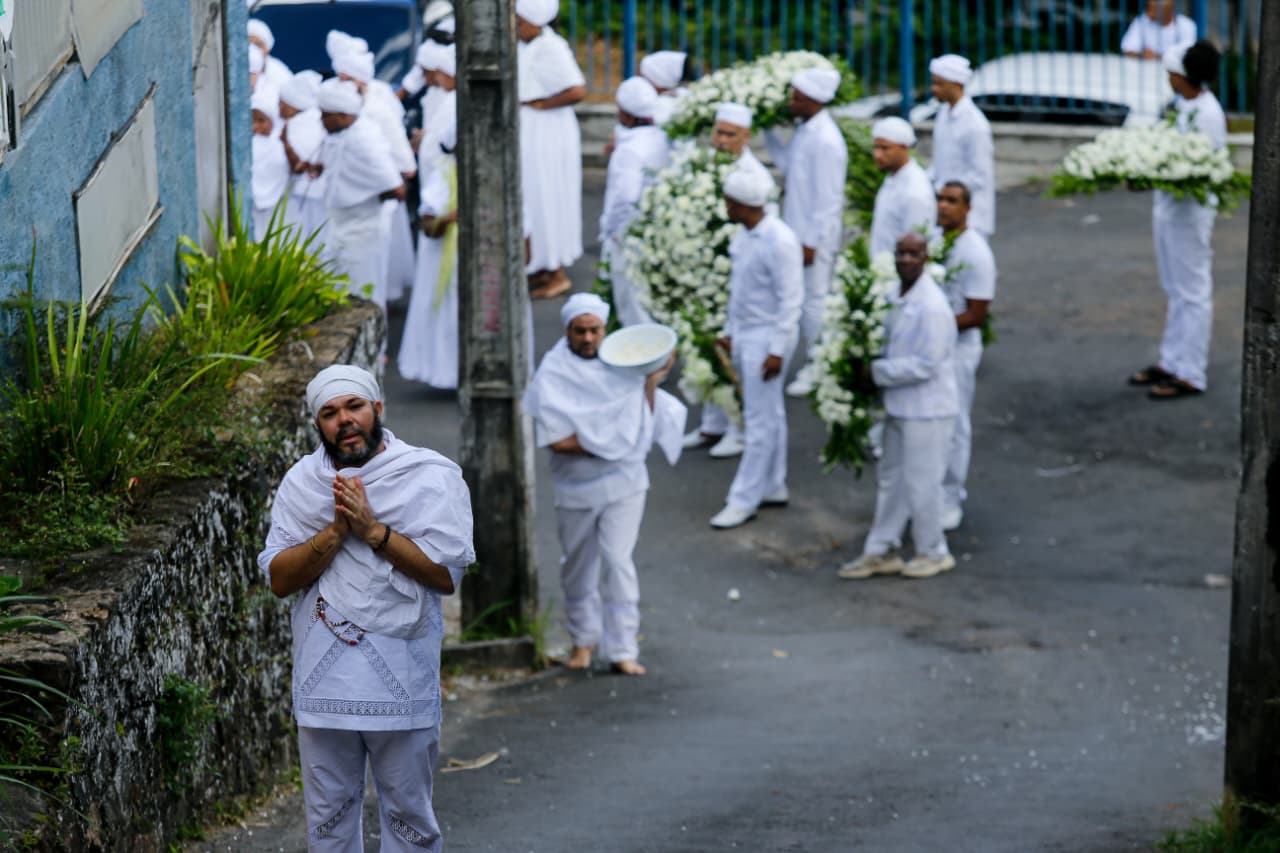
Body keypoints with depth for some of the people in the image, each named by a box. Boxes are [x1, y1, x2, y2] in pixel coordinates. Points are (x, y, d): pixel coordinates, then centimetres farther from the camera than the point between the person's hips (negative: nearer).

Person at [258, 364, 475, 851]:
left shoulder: (432, 476, -3)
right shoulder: (301, 482, 6)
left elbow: (447, 574, -12)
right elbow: (278, 578, -2)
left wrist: (373, 530, -18)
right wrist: (336, 531, -16)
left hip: (400, 681, -3)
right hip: (323, 681, 3)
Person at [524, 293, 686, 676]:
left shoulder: (624, 364, 2)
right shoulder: (553, 375, -8)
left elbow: (644, 418, 3)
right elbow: (557, 440, -16)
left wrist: (652, 380, -10)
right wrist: (609, 442, -17)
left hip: (623, 483, 0)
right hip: (576, 486, 0)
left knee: (617, 561, -9)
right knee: (578, 566, 13)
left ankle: (622, 650, -6)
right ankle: (583, 638, 34)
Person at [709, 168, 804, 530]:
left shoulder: (779, 241, -22)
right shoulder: (744, 235, 4)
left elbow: (791, 299, -20)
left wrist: (777, 350, -19)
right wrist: (729, 332, 18)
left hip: (768, 337, -9)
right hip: (745, 334, 9)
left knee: (761, 420, -3)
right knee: (769, 414, 18)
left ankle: (744, 499, 0)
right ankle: (773, 487, 28)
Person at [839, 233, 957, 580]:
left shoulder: (932, 307, -23)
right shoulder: (899, 298, 7)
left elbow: (925, 366, -24)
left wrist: (877, 371, -17)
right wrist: (874, 365, 4)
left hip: (926, 410, -9)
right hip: (899, 407, 9)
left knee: (921, 483, 3)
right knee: (890, 479, 16)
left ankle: (933, 553, 19)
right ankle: (881, 552, 27)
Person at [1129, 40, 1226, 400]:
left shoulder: (1207, 114, -20)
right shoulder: (1180, 105, 7)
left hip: (1191, 210, -9)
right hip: (1168, 205, 9)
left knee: (1192, 292, 0)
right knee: (1176, 291, 18)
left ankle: (1190, 374, 6)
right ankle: (1171, 362, 28)